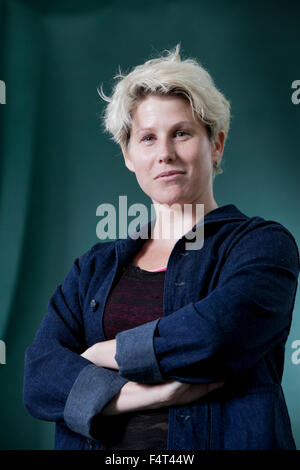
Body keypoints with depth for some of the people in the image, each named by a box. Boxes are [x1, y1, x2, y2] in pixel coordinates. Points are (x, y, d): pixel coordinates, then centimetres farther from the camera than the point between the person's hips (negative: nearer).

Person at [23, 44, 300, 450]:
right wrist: (148, 394, -19)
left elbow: (217, 334, -21)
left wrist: (102, 353, -8)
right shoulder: (95, 267, 8)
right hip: (102, 445, 4)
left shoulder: (263, 243, -3)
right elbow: (38, 377, -4)